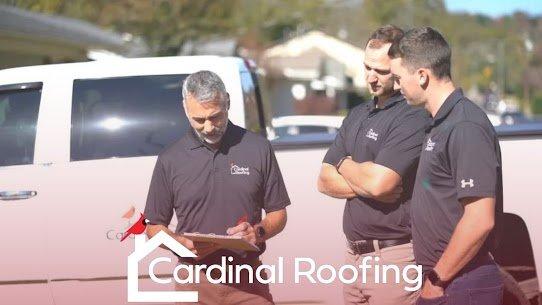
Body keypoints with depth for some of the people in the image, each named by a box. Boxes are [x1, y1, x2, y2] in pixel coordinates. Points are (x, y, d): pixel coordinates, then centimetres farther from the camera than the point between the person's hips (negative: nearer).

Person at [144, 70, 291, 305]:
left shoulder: (258, 148, 4)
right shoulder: (170, 160, 4)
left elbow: (278, 214, 10)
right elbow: (154, 226, 9)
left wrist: (258, 232, -11)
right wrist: (183, 244, -11)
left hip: (249, 278, 0)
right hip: (194, 281, 0)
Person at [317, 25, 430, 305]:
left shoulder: (412, 117, -13)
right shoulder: (357, 116, 15)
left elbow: (379, 183, -23)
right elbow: (325, 181, 9)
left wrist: (345, 165, -2)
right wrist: (366, 184, -10)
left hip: (394, 257, -8)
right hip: (355, 253, 8)